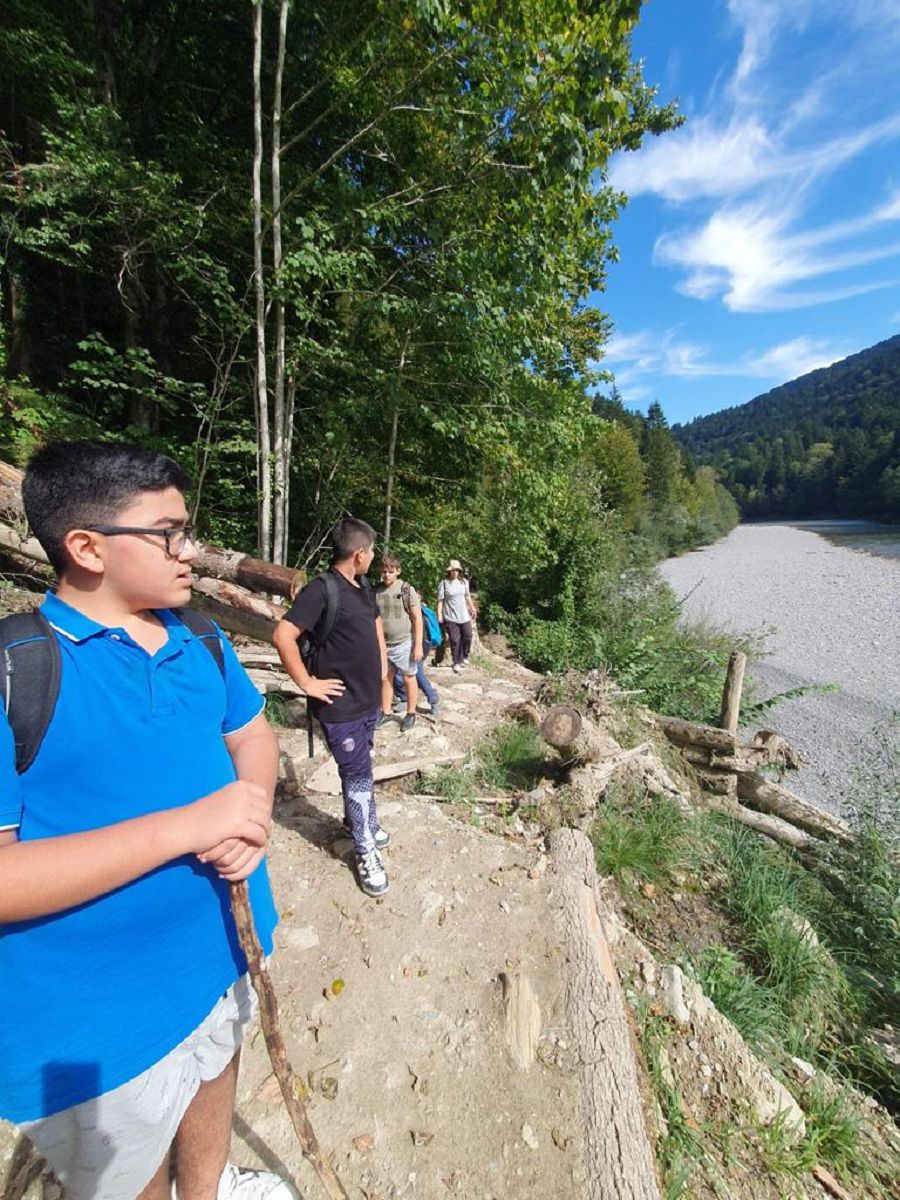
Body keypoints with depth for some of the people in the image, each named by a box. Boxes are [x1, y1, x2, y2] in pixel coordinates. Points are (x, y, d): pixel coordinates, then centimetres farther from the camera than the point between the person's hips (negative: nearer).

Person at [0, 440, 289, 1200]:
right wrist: (187, 824, -32)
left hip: (227, 950, 6)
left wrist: (251, 813, -15)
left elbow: (252, 735, 5)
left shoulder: (201, 643, -4)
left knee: (216, 1071, 33)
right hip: (99, 1022, -6)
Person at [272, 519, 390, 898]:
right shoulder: (322, 589, -20)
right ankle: (367, 852, 23)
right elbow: (283, 636, -27)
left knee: (358, 770, 24)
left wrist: (382, 661, 15)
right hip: (342, 706, -8)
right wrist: (308, 683, -21)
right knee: (359, 777, 5)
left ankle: (359, 821, 45)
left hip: (370, 699, 8)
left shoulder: (362, 586, 6)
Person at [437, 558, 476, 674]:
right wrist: (439, 615, -12)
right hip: (451, 617, -4)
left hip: (464, 615, 4)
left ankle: (464, 657, 33)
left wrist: (472, 608, 21)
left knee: (467, 637, 9)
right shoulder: (444, 583, -10)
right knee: (455, 640, 1)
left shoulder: (463, 581, 4)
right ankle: (457, 662, 15)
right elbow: (440, 600, -9)